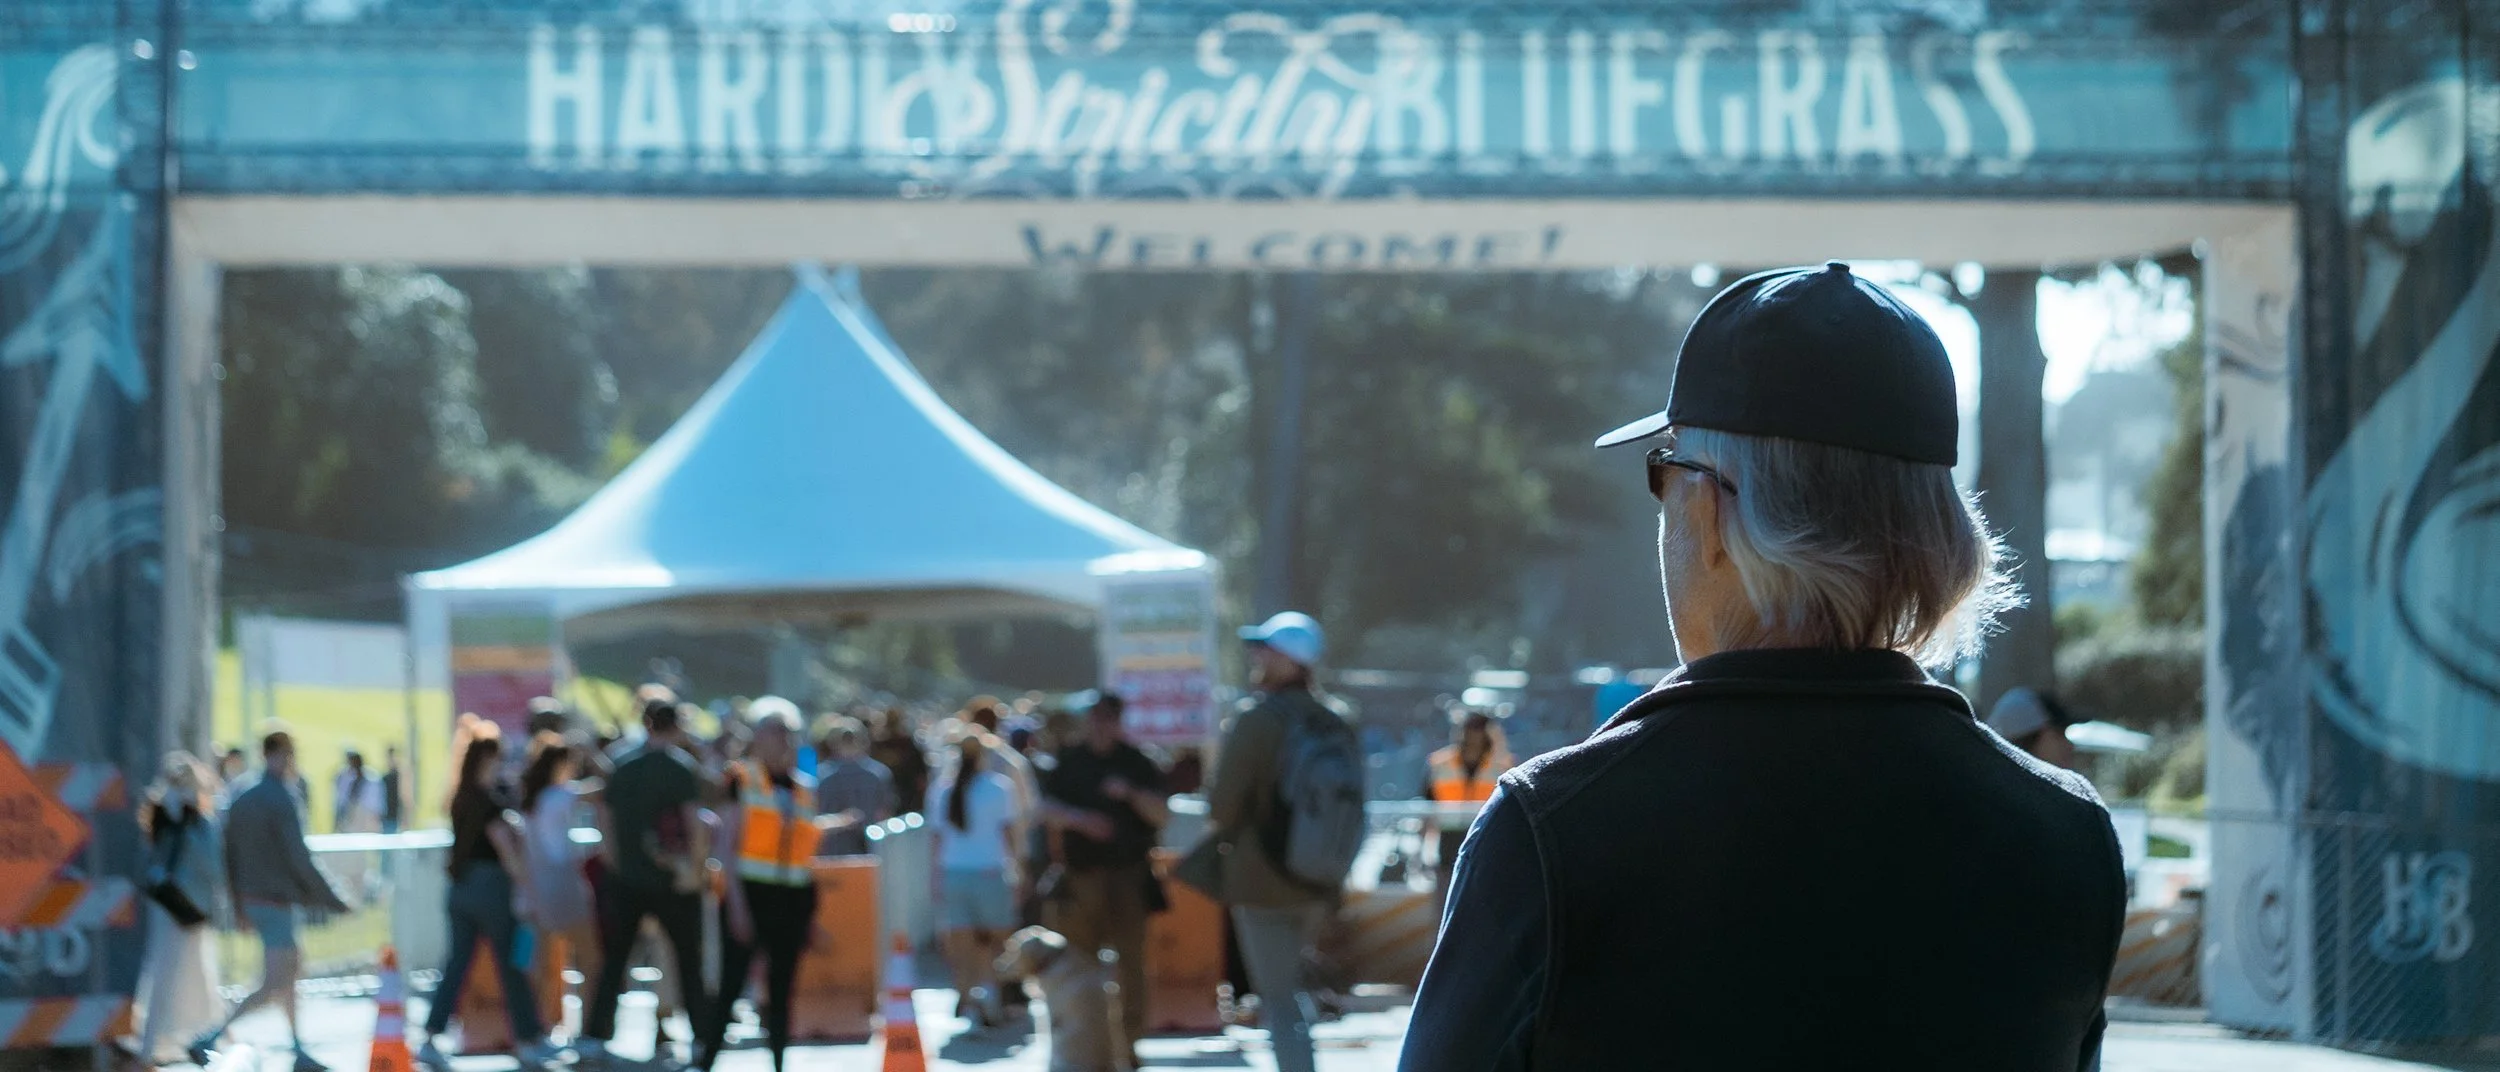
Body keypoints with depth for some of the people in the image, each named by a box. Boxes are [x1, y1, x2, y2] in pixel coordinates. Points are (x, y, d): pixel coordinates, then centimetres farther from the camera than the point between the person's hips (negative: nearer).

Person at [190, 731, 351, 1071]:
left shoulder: (241, 800, 9)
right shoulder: (283, 801, -16)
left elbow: (230, 857, 13)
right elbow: (299, 859, -20)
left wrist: (241, 905, 21)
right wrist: (332, 901, -13)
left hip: (251, 900, 9)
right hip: (278, 901, -9)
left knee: (292, 964, 20)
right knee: (274, 986, -7)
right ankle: (210, 1040, -17)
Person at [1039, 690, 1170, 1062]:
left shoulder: (1137, 763, 5)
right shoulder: (1070, 762, 10)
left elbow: (1162, 815, 1)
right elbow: (1048, 809, 3)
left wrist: (1131, 794, -16)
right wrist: (1080, 819, -16)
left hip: (1129, 874, -1)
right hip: (1082, 874, 1)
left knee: (1131, 959, -3)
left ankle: (1129, 1041, 1)